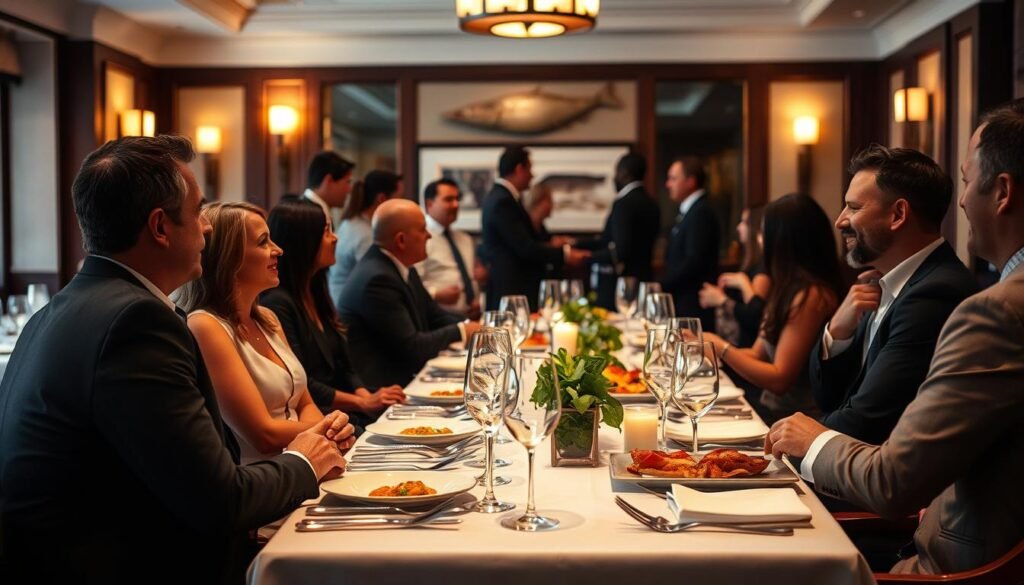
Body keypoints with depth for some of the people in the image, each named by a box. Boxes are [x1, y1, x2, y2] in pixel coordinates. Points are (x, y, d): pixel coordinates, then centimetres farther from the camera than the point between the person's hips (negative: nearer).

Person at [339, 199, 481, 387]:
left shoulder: (403, 269, 7)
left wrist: (471, 328, -2)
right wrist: (460, 331, -7)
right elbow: (412, 348, -20)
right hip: (377, 388, -9)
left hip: (402, 376, 9)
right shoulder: (377, 279, -21)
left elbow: (434, 316, 16)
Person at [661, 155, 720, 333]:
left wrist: (662, 286, -17)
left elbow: (694, 261, -20)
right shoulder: (689, 211, 17)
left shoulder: (701, 212, -12)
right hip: (682, 302, 9)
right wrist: (663, 286, 6)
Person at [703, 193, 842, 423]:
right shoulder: (790, 288, 10)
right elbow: (758, 355, 14)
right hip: (771, 411, 8)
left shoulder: (811, 296, -16)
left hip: (794, 420, -8)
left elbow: (779, 379, -17)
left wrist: (722, 348, -11)